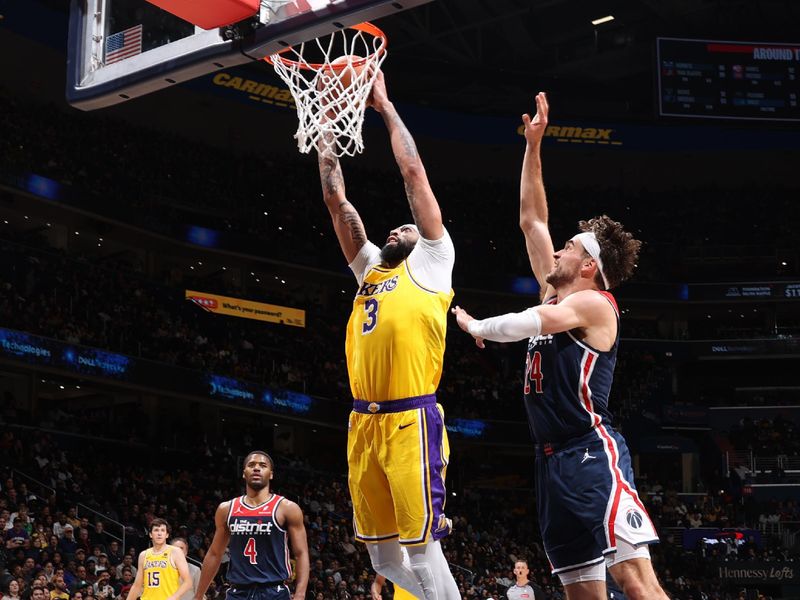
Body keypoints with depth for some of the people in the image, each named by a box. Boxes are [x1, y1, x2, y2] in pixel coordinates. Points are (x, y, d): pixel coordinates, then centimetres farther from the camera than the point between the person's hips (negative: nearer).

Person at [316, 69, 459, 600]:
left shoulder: (430, 263, 8)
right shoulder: (371, 269, 24)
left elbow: (414, 172, 6)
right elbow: (337, 201, 24)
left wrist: (385, 106, 12)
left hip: (410, 420, -7)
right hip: (365, 422, 7)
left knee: (421, 547, -9)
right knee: (383, 553, 8)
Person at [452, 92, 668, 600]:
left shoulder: (594, 302, -4)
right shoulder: (556, 294, 19)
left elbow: (530, 323, -21)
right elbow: (532, 218, 22)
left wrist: (476, 326, -2)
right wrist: (533, 144, 20)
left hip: (593, 454, -9)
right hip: (554, 460, 9)